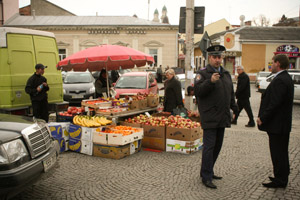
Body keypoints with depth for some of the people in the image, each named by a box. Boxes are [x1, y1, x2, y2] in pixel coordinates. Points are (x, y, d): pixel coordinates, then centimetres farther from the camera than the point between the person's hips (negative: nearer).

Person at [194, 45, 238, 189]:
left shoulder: (226, 74, 16)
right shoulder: (203, 73, -6)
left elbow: (231, 94, 24)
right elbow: (197, 91, -19)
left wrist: (235, 109, 21)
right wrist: (210, 81, -29)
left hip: (222, 117, 8)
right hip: (209, 118, -7)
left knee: (217, 146, 14)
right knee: (209, 146, -6)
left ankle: (207, 171, 28)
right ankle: (206, 177, 3)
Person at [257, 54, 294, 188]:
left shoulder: (280, 80, -21)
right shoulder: (286, 78, 13)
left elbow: (274, 104, -25)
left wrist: (262, 119, -16)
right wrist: (263, 117, 14)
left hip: (277, 125, -10)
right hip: (283, 123, 10)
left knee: (278, 153, 0)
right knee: (281, 152, 19)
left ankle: (280, 180, 10)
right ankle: (282, 177, 31)